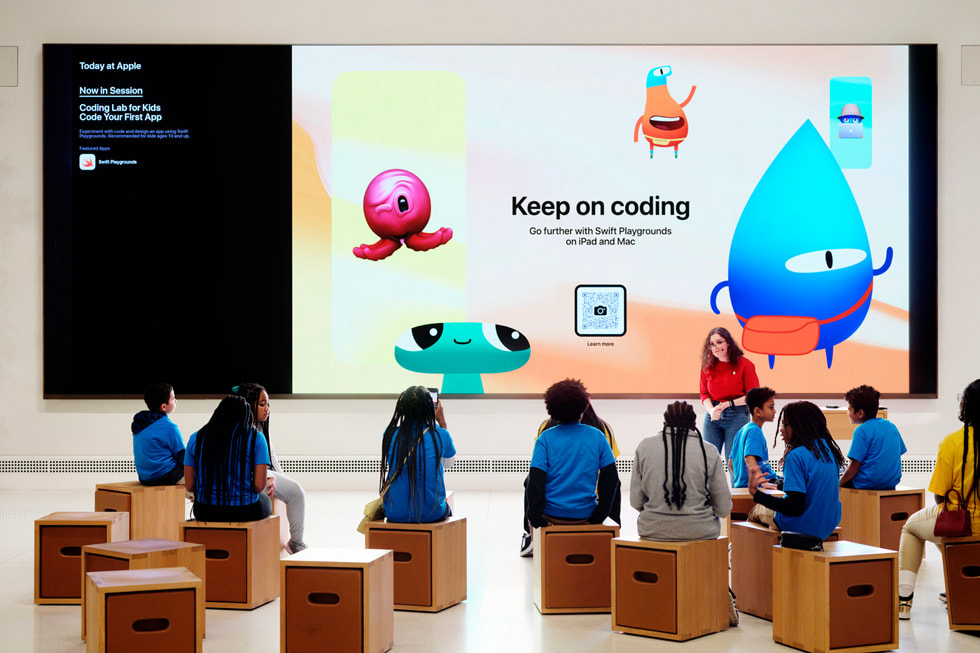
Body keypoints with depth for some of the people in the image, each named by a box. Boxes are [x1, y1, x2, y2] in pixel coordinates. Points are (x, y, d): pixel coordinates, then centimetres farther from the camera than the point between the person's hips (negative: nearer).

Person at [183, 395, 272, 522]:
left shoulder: (196, 438, 3)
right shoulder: (255, 438, -5)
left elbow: (190, 485, 1)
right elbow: (260, 485, -12)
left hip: (205, 513, 3)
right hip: (244, 512, -3)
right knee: (265, 499, 33)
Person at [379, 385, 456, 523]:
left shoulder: (390, 434, -7)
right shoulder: (440, 436, -12)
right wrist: (442, 422, 14)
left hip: (395, 513, 1)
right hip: (432, 515, 0)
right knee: (447, 508, 33)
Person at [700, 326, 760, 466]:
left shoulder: (744, 365, -5)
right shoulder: (707, 366, 7)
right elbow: (704, 394, 12)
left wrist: (727, 404, -12)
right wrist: (711, 410, -9)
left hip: (737, 416, -4)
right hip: (712, 417, 4)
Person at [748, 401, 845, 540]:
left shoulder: (796, 456, -24)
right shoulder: (827, 448, 2)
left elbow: (795, 507, -28)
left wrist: (756, 494, -24)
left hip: (804, 527, -8)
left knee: (755, 511, 16)